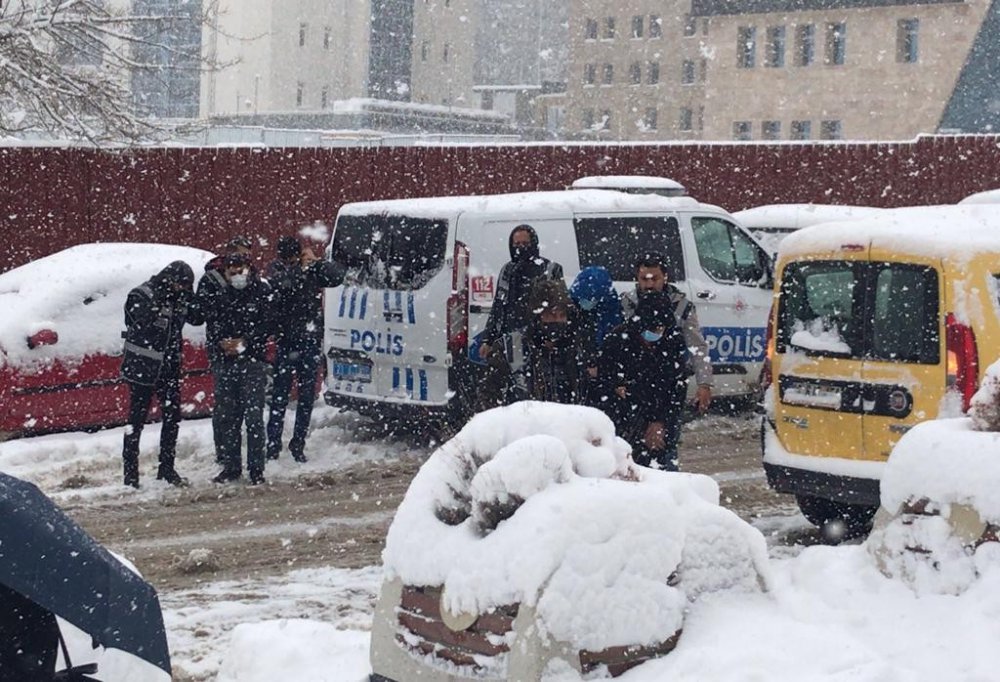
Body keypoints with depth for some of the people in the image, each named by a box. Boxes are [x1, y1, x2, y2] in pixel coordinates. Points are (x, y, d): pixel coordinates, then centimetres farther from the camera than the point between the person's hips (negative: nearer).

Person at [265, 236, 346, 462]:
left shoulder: (313, 269, 2)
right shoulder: (276, 268, -1)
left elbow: (337, 276, -12)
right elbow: (278, 284, -23)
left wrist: (315, 262, -17)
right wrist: (300, 268, -18)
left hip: (311, 341, 2)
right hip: (286, 341, -2)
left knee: (307, 396, 7)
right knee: (280, 395, -1)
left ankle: (298, 445, 17)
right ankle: (273, 446, 5)